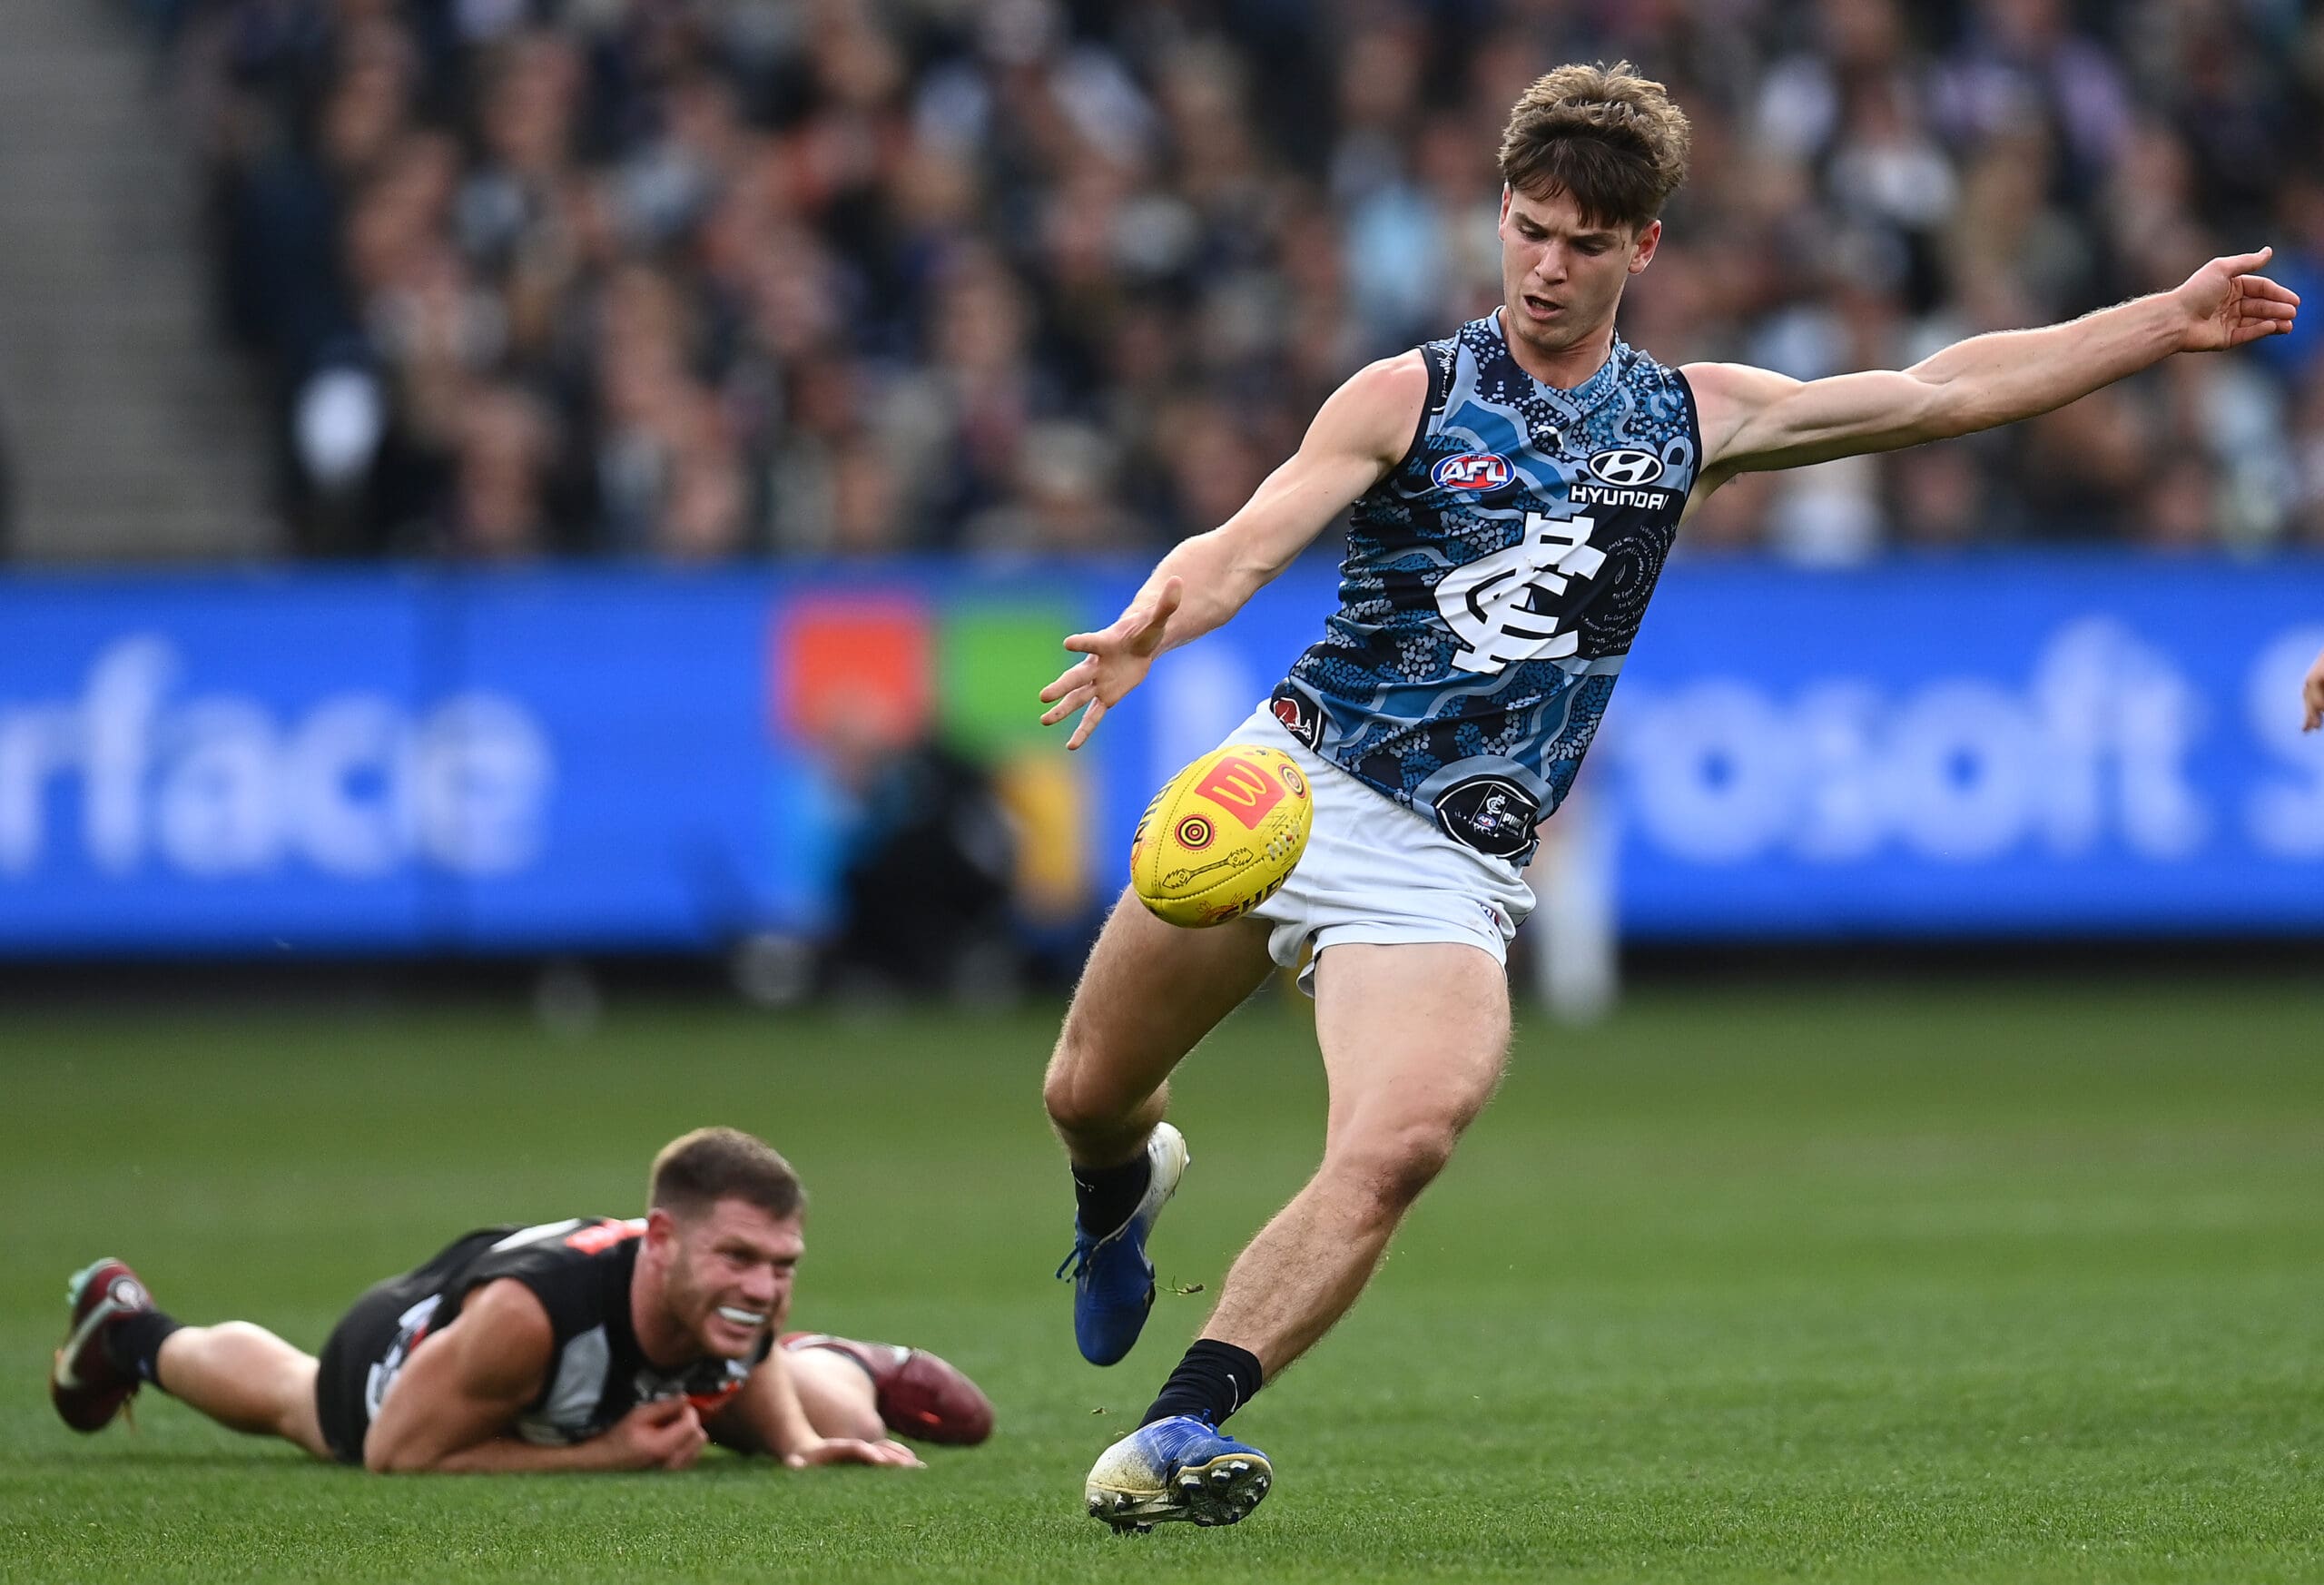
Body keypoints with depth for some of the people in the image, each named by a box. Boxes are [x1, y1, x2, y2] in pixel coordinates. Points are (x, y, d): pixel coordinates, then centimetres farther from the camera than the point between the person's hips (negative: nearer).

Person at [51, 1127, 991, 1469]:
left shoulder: (731, 1309, -38)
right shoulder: (528, 1311, -56)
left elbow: (751, 1365, -9)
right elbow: (398, 1452, -40)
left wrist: (799, 1444, -28)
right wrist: (600, 1456, -46)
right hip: (410, 1345, -2)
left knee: (843, 1431, 14)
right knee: (292, 1400, 35)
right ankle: (129, 1330, 68)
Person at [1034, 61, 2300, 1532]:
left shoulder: (1689, 416, 10)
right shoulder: (1411, 398, -1)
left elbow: (1942, 393, 16)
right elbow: (1244, 546, -13)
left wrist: (2164, 322, 13)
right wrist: (1145, 627, -35)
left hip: (1451, 861, 1)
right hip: (1289, 783, -1)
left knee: (1397, 1147, -25)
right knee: (1089, 1093, 8)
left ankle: (1176, 1434, -27)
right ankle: (1123, 1187, 47)